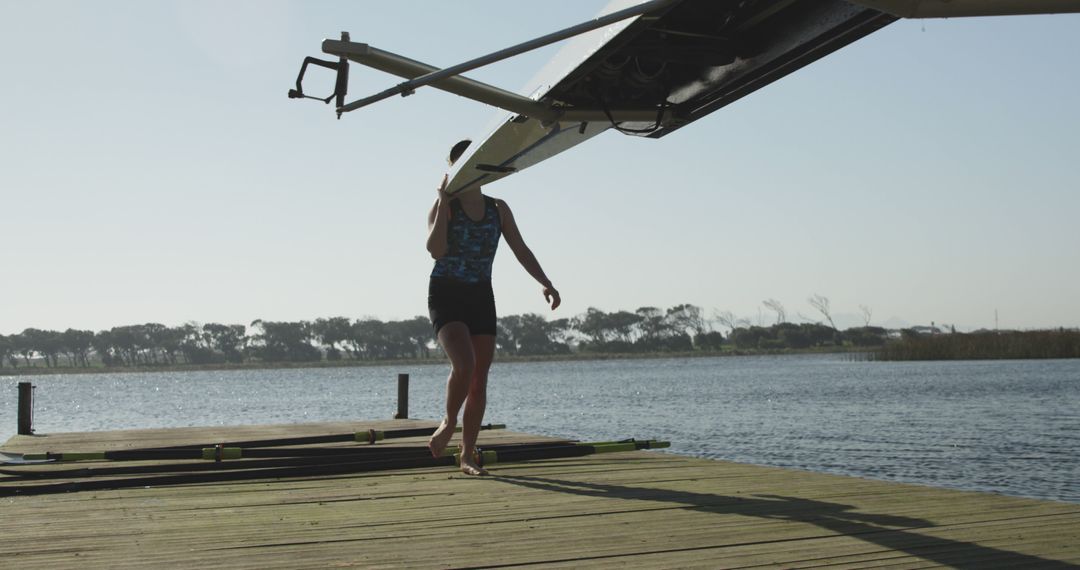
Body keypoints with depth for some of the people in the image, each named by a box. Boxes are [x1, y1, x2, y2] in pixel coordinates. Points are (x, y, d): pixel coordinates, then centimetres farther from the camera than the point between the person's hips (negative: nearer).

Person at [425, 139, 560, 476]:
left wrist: (545, 282, -10)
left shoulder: (498, 209, 10)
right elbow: (436, 250, -19)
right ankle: (449, 422, 3)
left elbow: (520, 250, 5)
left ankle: (467, 457, 10)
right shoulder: (443, 206, -3)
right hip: (446, 295, -5)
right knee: (464, 364, -25)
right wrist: (444, 200, -18)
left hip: (481, 297, 5)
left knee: (480, 379, 2)